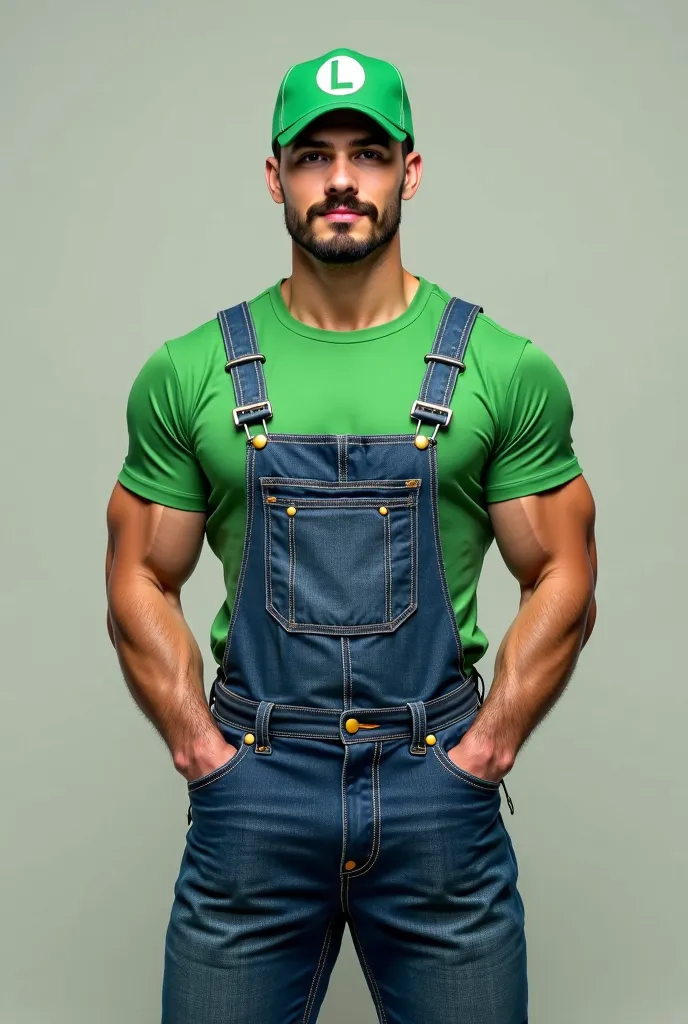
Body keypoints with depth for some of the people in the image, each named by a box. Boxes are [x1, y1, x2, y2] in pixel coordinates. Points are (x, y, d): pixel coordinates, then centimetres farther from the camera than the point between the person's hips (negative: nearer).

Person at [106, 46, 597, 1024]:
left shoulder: (505, 370, -1)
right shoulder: (189, 373, 0)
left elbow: (563, 583, 2)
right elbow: (141, 585, 4)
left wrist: (482, 752, -4)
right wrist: (204, 753, -3)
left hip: (440, 795, 0)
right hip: (249, 799, 1)